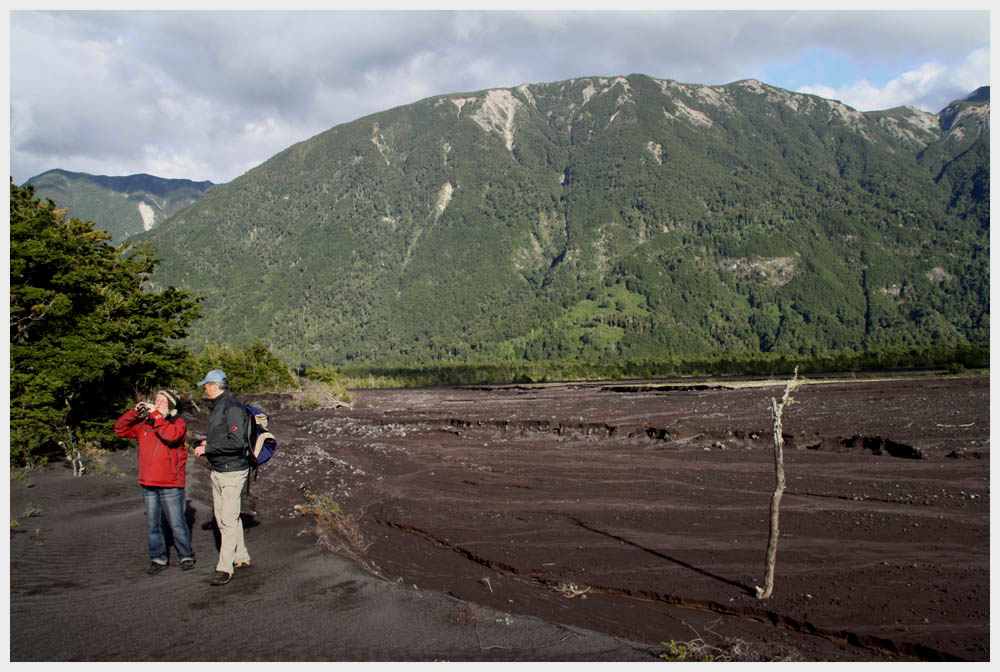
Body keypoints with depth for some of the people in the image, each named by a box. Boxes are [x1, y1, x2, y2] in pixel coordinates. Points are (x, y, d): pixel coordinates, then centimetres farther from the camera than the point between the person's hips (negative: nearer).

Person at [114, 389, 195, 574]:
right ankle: (158, 558, 21)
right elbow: (120, 430, 10)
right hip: (148, 484, 5)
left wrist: (156, 414, -20)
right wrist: (134, 412, -3)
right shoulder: (144, 423, 12)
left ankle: (186, 556, 14)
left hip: (170, 484, -5)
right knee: (152, 524, 10)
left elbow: (171, 435, -25)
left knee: (177, 524, -1)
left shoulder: (178, 422, -3)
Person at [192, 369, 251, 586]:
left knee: (229, 519, -7)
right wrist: (207, 443, 8)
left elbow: (236, 442, -25)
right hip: (217, 471, 10)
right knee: (222, 517, 14)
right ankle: (241, 558, 24)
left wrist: (208, 448, -19)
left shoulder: (233, 408, -17)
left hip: (233, 471, -10)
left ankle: (225, 567, -3)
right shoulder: (217, 407, 14)